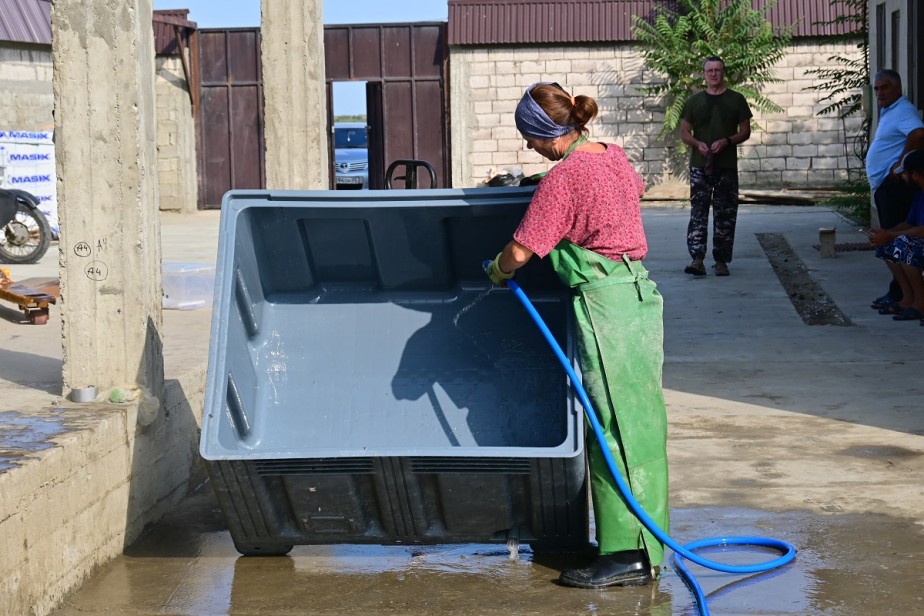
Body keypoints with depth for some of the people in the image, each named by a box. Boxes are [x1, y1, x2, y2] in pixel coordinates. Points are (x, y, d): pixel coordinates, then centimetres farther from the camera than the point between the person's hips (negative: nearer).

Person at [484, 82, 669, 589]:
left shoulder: (563, 178, -14)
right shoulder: (614, 156, 11)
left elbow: (520, 250, -14)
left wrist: (497, 270, 7)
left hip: (605, 301, -9)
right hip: (641, 293, 9)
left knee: (614, 429, -5)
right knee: (641, 423, 13)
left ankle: (626, 555, -2)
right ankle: (647, 544, 21)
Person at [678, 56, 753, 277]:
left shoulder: (736, 100, 7)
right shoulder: (694, 101, 9)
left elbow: (745, 131, 6)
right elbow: (684, 132, 11)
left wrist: (727, 141, -12)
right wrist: (698, 144, -10)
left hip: (727, 167, 0)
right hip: (699, 166, 0)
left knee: (725, 214, 3)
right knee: (698, 212, -9)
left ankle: (721, 260, 10)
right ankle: (697, 259, -15)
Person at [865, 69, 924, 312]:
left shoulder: (903, 110, -13)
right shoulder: (888, 112, 20)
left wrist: (901, 164, -25)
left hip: (895, 184, -11)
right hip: (885, 185, 11)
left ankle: (899, 296, -8)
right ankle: (896, 292, 21)